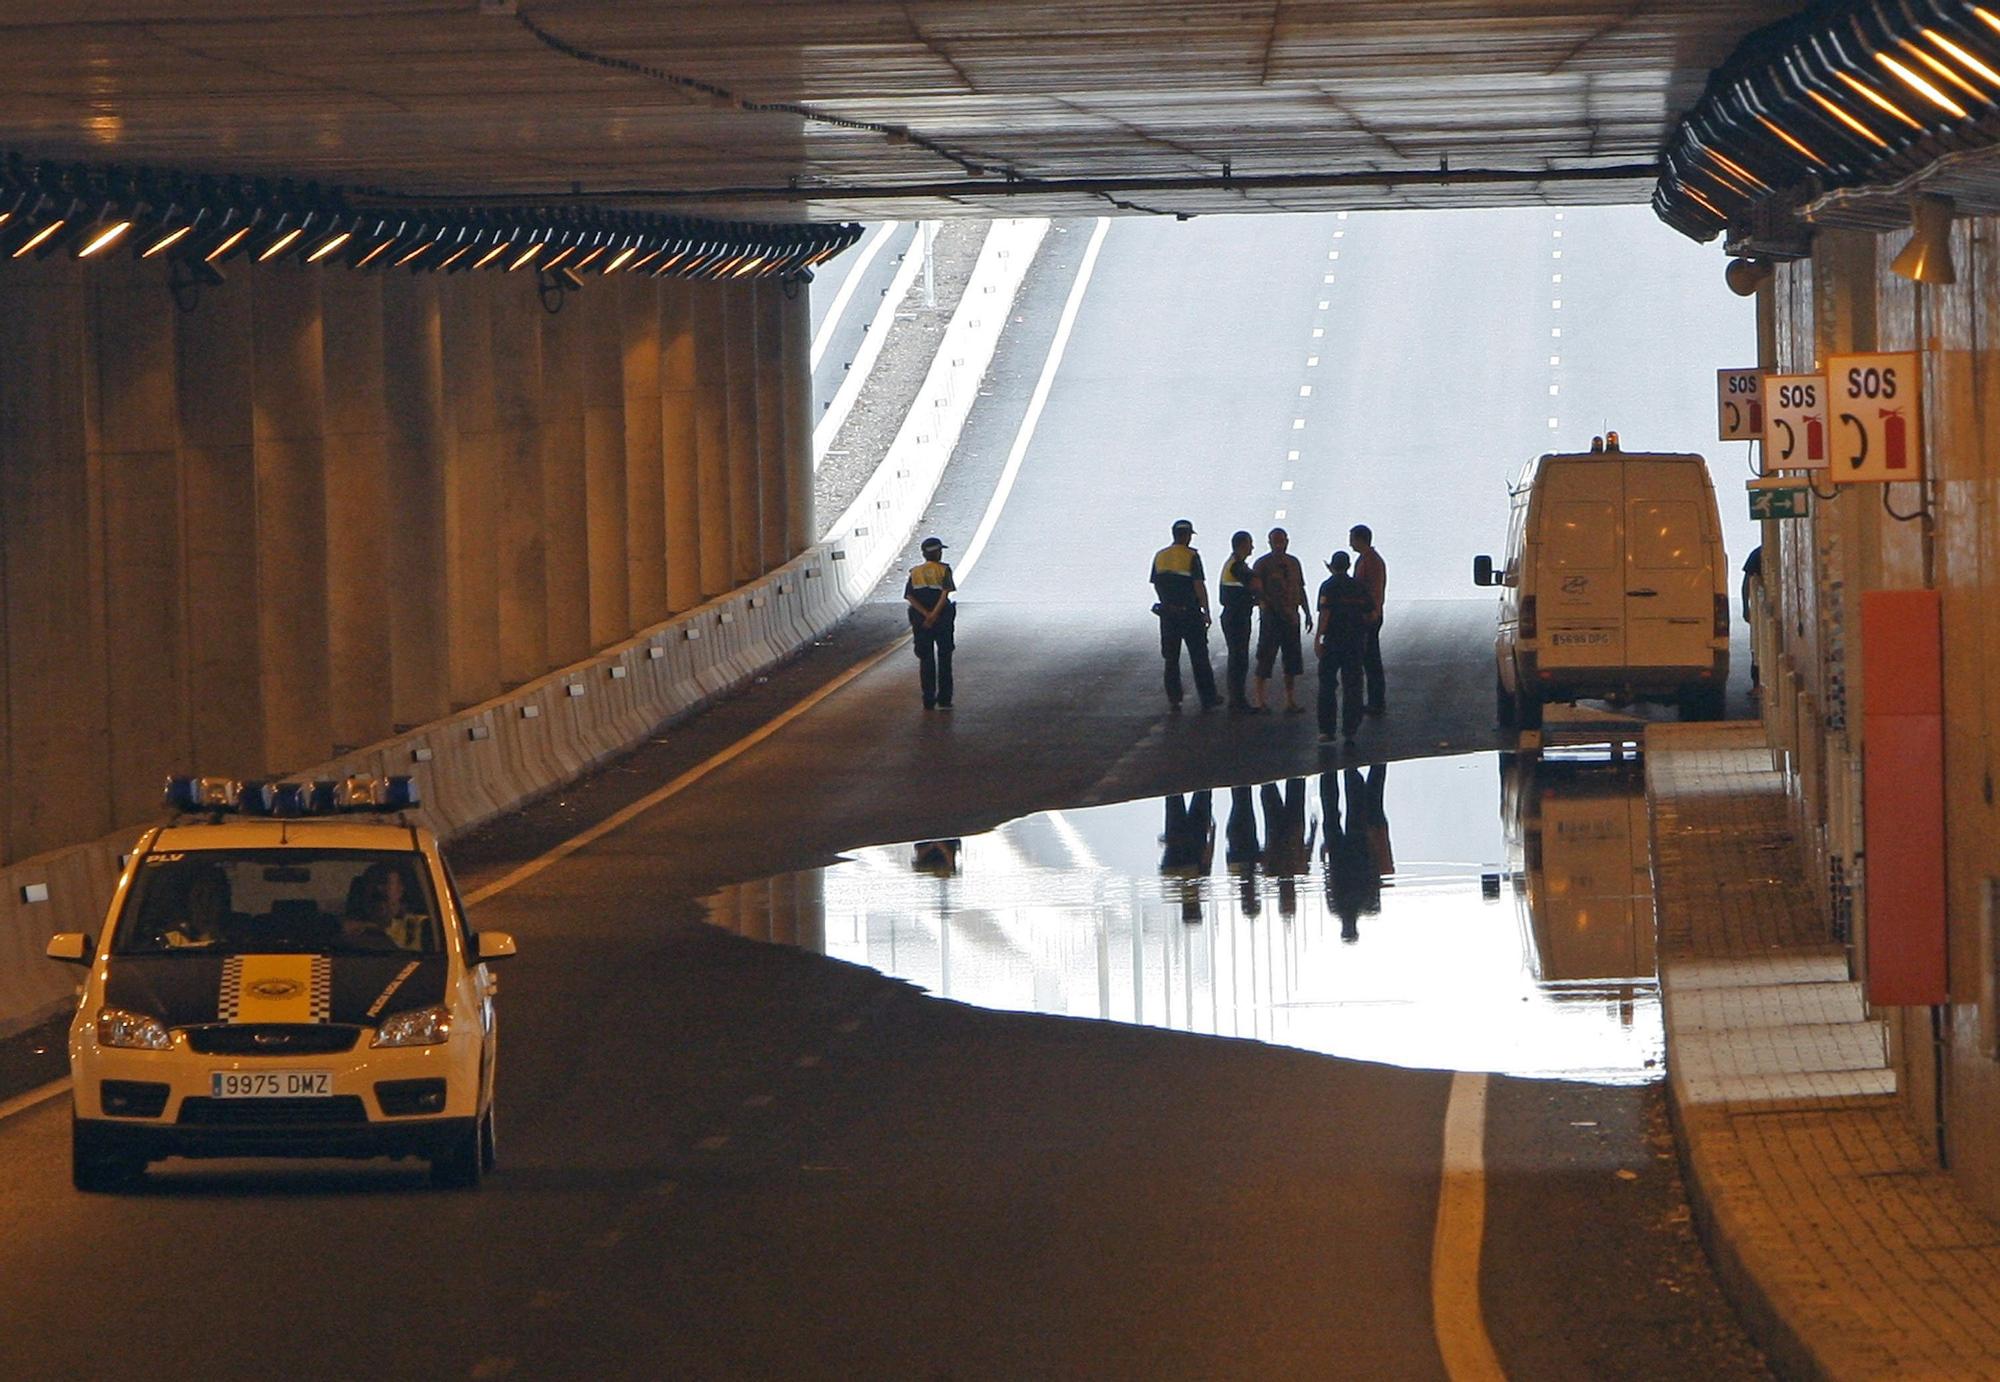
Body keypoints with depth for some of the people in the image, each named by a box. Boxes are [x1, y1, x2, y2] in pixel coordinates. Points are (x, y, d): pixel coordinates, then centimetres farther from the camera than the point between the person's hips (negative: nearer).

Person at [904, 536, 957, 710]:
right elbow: (945, 594, -16)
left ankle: (928, 700, 7)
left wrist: (926, 615, -12)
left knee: (925, 660, 9)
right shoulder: (943, 570, -4)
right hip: (942, 619, -2)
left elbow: (909, 597, -5)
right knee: (944, 659, 6)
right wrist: (934, 615, -17)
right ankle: (944, 699, 3)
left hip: (920, 621, 2)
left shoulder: (914, 572, 6)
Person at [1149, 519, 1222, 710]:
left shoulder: (1160, 556, 5)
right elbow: (1199, 586, -14)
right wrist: (1206, 612, -9)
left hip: (1167, 613, 4)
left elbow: (1156, 585, 11)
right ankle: (1208, 699, 7)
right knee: (1199, 657, 3)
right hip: (1190, 613, -4)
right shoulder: (1191, 556, -11)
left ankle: (1174, 699, 8)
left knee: (1171, 658, 10)